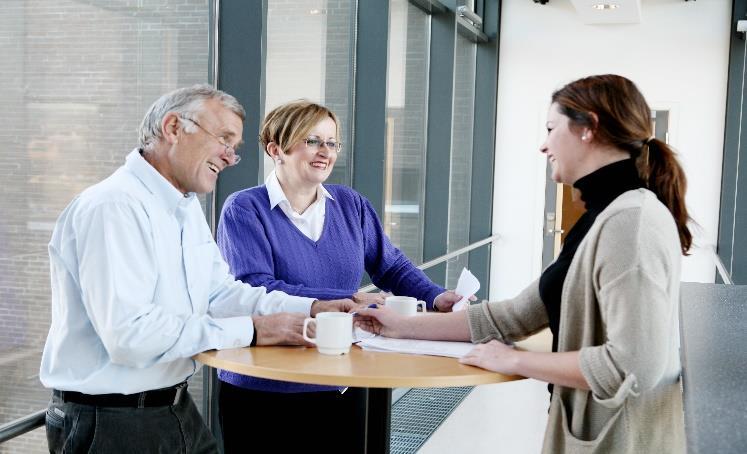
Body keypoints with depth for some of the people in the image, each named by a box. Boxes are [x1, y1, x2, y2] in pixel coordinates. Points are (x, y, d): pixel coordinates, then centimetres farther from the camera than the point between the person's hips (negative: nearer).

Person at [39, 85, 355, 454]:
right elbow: (129, 334, -30)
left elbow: (220, 292, 11)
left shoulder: (187, 207, 10)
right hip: (110, 424, -9)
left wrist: (311, 309, -2)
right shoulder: (114, 207, -22)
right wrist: (251, 330, -25)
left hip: (177, 410, 9)